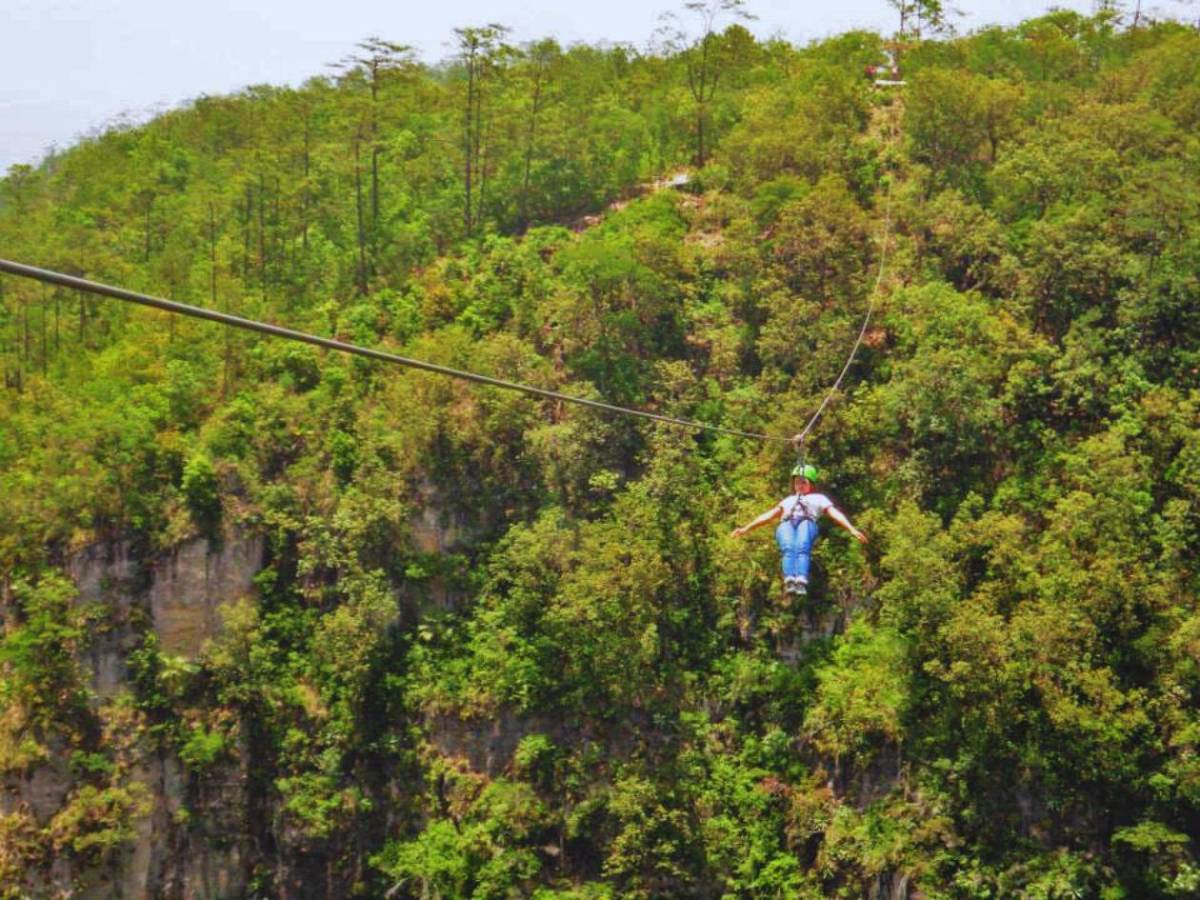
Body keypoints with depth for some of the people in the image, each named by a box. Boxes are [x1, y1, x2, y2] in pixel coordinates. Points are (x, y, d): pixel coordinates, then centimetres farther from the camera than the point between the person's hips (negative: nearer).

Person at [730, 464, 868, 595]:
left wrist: (852, 530, 4)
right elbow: (769, 515, 38)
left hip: (807, 523, -2)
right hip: (786, 524, 2)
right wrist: (746, 528, 29)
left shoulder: (819, 498, 34)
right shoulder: (788, 500, 43)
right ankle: (789, 580, -59)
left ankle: (801, 581, -59)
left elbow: (835, 514, 21)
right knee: (788, 549, -35)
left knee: (802, 549, -38)